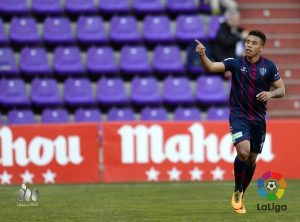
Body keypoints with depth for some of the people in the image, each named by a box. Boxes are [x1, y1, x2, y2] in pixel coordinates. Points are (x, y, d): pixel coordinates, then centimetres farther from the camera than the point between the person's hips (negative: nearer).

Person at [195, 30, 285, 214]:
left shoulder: (269, 66, -1)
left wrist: (270, 94, -16)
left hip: (258, 119, 3)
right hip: (239, 116, -3)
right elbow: (211, 67, -19)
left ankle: (241, 195, 30)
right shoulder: (236, 63, -7)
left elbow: (281, 90, 5)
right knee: (243, 152, -23)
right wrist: (202, 55, -39)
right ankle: (237, 192, -2)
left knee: (252, 159, 10)